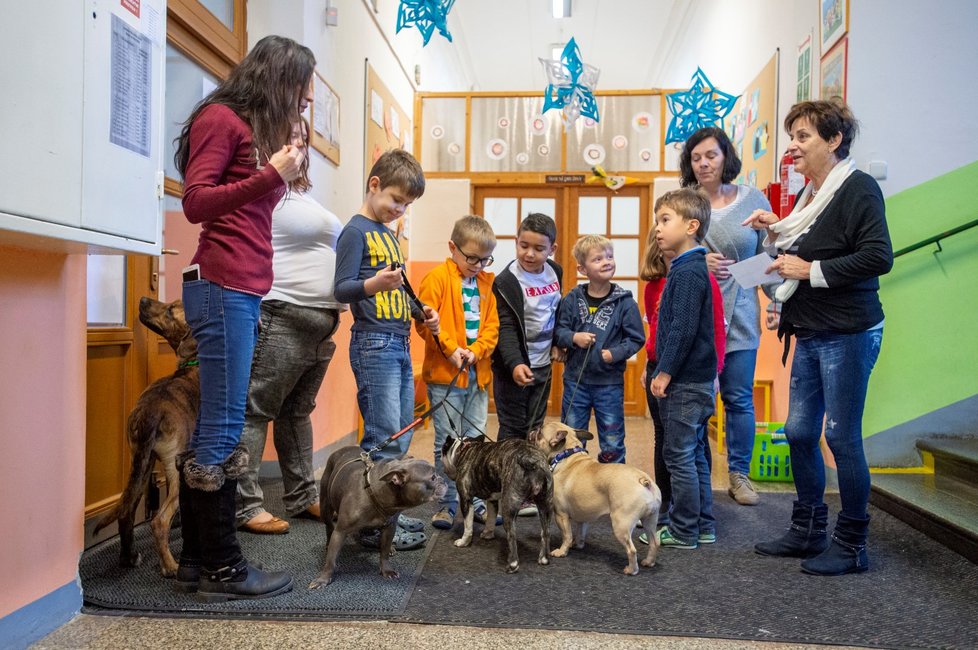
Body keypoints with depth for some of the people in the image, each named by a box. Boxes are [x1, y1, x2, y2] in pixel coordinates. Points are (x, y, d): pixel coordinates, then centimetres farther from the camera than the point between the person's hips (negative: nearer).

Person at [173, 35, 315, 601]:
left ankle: (196, 559, 17)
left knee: (213, 425, 9)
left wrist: (282, 174, 11)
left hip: (241, 292, 9)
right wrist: (271, 175, -16)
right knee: (224, 427, -6)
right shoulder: (221, 118, -1)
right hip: (223, 287, -9)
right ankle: (222, 568, 3)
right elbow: (196, 203, -10)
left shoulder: (255, 129, 24)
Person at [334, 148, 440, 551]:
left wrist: (419, 311, 14)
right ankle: (374, 526, 0)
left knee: (401, 435, 11)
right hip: (374, 345, -9)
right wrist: (374, 284, -33)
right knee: (384, 438, -9)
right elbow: (342, 289, -14)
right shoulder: (356, 231, -6)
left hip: (401, 345, 9)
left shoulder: (387, 233, 20)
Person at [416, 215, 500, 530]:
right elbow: (424, 321, -12)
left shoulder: (485, 283, 11)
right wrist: (450, 349, -18)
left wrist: (476, 352, -8)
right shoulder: (437, 278, -6)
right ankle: (448, 503, 15)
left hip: (477, 374, 5)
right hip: (444, 374, -5)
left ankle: (476, 500, 24)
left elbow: (492, 325, 8)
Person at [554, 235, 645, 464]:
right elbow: (558, 331, 2)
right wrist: (574, 338, -16)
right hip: (575, 380, 2)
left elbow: (636, 339, -3)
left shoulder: (625, 302, -6)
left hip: (610, 382, -2)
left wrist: (615, 353, -17)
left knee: (612, 442, 10)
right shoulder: (572, 299, -1)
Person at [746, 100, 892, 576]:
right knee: (799, 432, 12)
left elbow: (878, 257, -20)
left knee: (841, 437, -1)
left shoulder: (858, 188, -10)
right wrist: (776, 232, 8)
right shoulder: (809, 194, 15)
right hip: (810, 335, 9)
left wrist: (811, 269, -18)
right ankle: (808, 531, 27)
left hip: (847, 335, -9)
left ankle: (852, 545, 15)